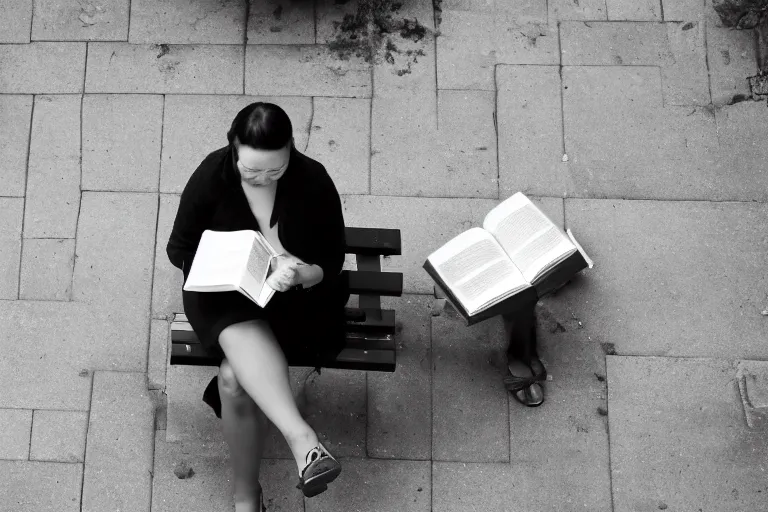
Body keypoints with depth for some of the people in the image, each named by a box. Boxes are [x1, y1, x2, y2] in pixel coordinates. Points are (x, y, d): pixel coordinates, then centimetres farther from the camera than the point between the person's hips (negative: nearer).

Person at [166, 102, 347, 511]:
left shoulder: (313, 181, -13)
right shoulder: (211, 176, -11)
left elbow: (331, 262, -5)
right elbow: (179, 249, 0)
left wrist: (301, 274, -28)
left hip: (295, 298, -1)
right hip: (226, 296, 1)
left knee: (235, 376, -26)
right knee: (244, 334, -36)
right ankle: (302, 440, -44)